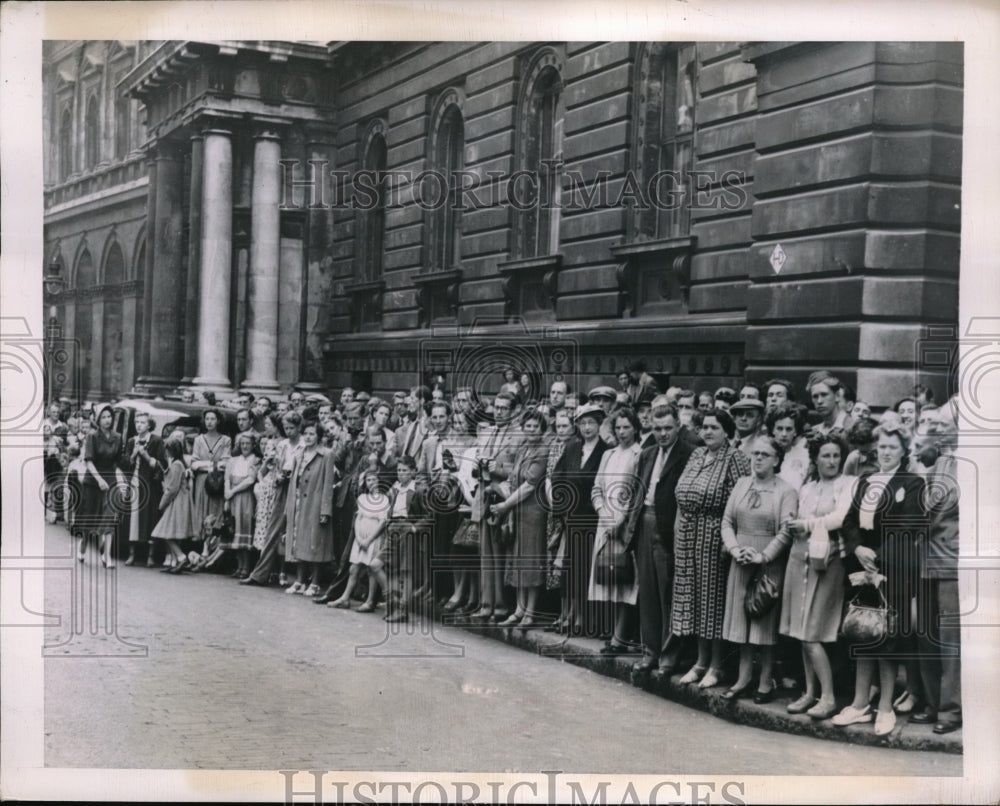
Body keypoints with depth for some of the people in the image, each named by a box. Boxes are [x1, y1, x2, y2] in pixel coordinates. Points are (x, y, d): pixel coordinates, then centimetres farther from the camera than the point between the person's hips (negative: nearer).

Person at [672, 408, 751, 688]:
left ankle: (716, 664, 11)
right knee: (693, 594, 11)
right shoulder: (696, 455, 12)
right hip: (688, 535, 6)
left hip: (714, 535, -6)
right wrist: (680, 531, 8)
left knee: (714, 595, 0)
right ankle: (701, 660, 23)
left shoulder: (734, 458, -8)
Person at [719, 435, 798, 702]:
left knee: (765, 621, 1)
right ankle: (743, 679, 16)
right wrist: (734, 548, -7)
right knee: (741, 619, 7)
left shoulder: (785, 492, -5)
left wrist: (763, 556, -17)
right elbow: (727, 521, 8)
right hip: (740, 562, 4)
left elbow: (786, 531, -12)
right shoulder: (741, 484, 10)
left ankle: (765, 683, 9)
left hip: (770, 564, -4)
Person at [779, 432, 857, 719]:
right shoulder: (806, 489, 17)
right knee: (802, 632, 6)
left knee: (811, 634, -9)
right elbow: (796, 522, 15)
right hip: (799, 559, 6)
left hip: (827, 562, -6)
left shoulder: (849, 484, -1)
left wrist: (808, 524, -9)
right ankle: (810, 692, 15)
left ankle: (828, 697, -2)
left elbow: (840, 518, -13)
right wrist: (793, 527, -4)